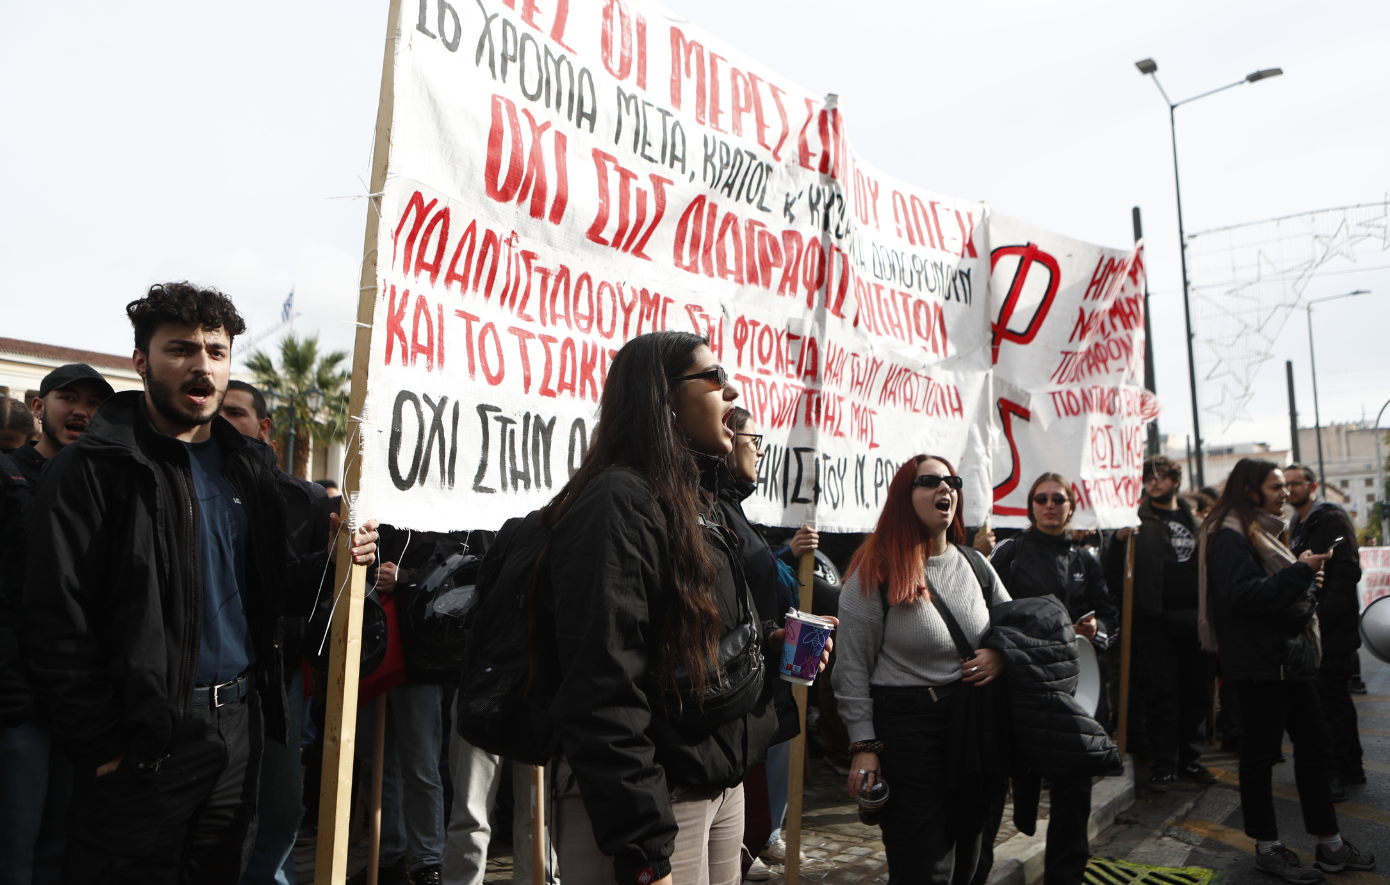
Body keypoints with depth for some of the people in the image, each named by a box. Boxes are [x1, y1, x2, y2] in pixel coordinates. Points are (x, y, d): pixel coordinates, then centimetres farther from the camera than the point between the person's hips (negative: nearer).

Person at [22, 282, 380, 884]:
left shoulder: (246, 466, 10)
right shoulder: (94, 467, -10)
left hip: (240, 722, 6)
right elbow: (59, 622, -14)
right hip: (143, 740, -6)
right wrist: (101, 743, -14)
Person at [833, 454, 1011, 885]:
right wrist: (864, 744, -11)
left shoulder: (975, 564, 7)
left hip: (976, 728, 6)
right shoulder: (875, 571, -10)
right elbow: (852, 667, -9)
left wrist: (1001, 654, -2)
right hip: (906, 726, -6)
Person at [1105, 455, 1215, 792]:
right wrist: (1119, 538, -22)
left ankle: (1188, 757, 26)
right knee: (1161, 692, 0)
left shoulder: (1194, 521, 13)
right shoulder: (1138, 519, -1)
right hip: (1155, 620, -4)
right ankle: (1164, 764, 12)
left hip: (1193, 619, 4)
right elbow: (1114, 576, -7)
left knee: (1197, 692, 10)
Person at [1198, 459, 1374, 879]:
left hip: (1291, 657, 10)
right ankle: (1267, 848, 14)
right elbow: (1245, 595, -25)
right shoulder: (1230, 536, -15)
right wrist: (1300, 572, -22)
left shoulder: (1266, 530, 18)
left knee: (1315, 746, 14)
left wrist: (1306, 581, 8)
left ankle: (1329, 843, 26)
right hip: (1260, 664, -10)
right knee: (1260, 753, 1)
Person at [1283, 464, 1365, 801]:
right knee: (1336, 698, 16)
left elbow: (1347, 571, -20)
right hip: (1314, 626, 9)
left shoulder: (1332, 519, -11)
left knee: (1331, 700, -6)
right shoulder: (1297, 526, 15)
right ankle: (1351, 767, 27)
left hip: (1334, 629, -9)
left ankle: (1335, 773, 1)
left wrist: (1323, 615, -23)